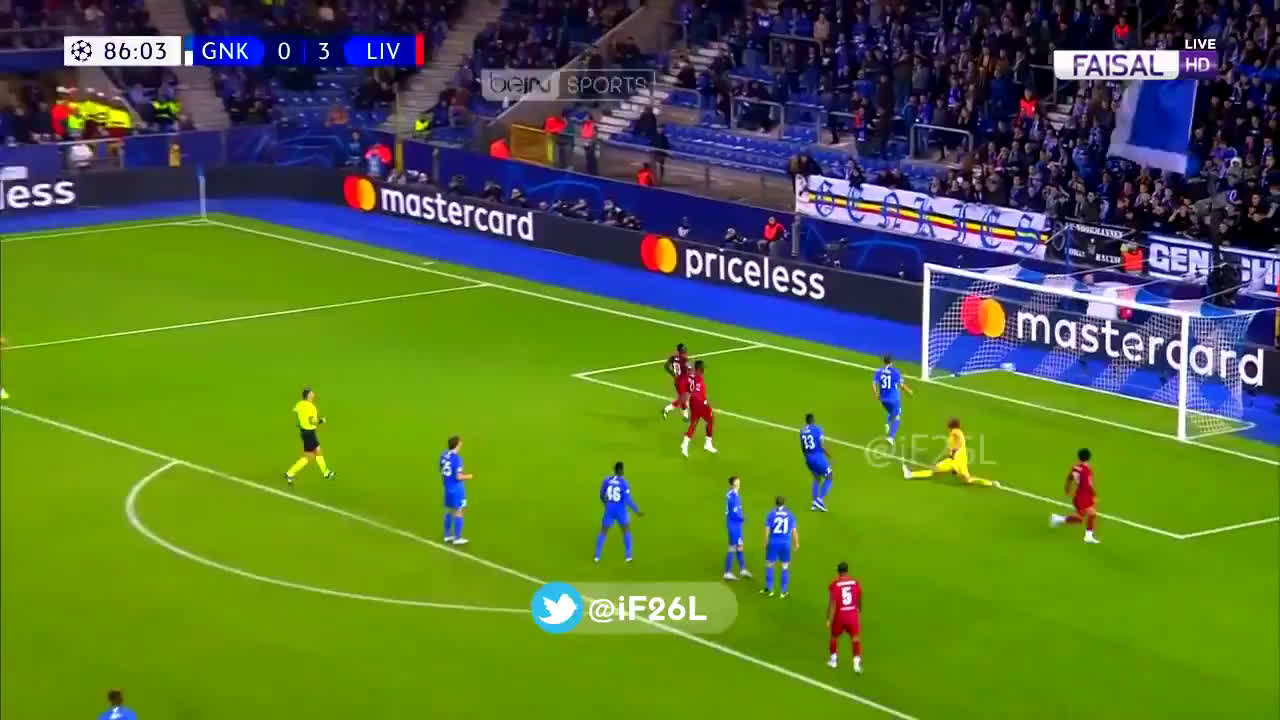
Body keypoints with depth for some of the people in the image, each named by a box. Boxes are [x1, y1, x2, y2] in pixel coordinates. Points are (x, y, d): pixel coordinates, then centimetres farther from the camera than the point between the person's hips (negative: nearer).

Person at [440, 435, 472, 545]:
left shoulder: (444, 455, 2)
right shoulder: (456, 458, -22)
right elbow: (459, 477, -22)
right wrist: (468, 477, -3)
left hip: (448, 488, 8)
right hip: (457, 489, -8)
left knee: (449, 511, 18)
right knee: (458, 513, 1)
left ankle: (447, 536, 25)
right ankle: (457, 538, 5)